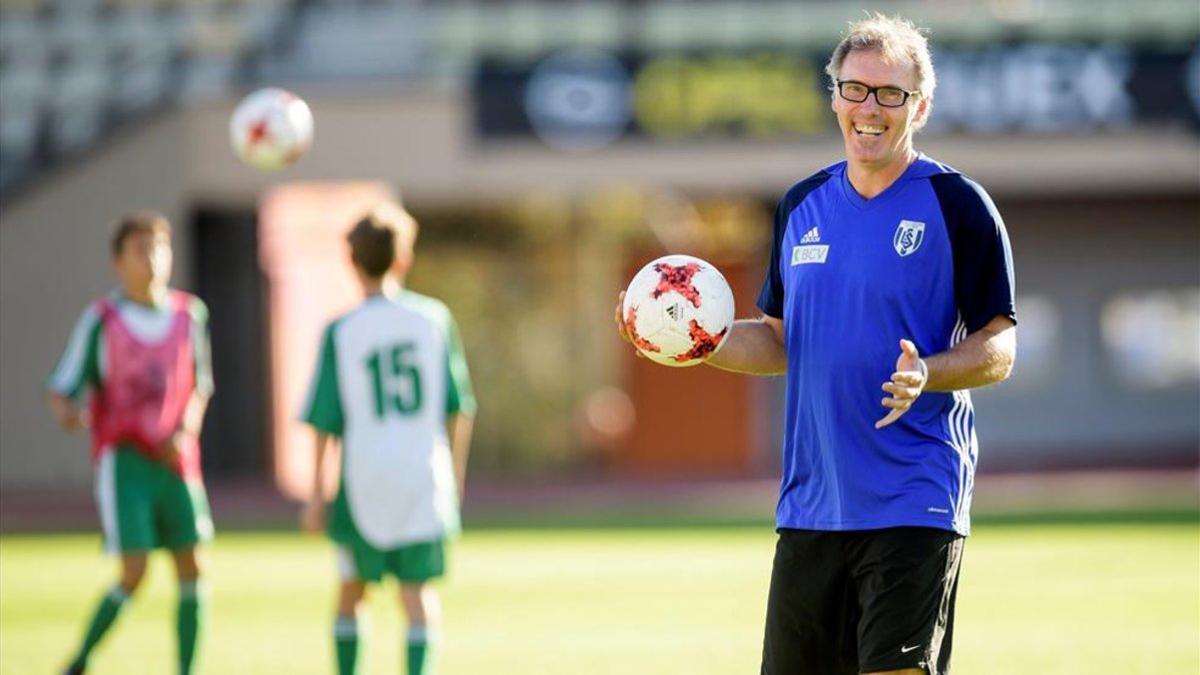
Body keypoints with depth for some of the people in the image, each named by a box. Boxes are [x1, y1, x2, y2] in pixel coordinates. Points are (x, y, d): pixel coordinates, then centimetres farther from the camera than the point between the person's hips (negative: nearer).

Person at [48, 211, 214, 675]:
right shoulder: (101, 320, -5)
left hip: (176, 462, 4)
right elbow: (62, 389, -4)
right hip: (123, 461, -4)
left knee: (191, 570, -2)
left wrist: (186, 431, -3)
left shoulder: (189, 314, 6)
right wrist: (67, 414, -28)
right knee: (134, 573, -11)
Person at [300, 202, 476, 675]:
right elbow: (458, 406, 6)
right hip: (425, 474, 1)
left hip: (364, 478, -1)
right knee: (418, 591, 1)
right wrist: (456, 472, 18)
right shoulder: (434, 318, 1)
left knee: (351, 589, 15)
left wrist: (317, 494, 2)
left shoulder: (341, 333, -5)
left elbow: (324, 421, -4)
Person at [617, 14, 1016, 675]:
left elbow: (999, 348, -4)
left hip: (914, 502, -6)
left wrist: (926, 374, -23)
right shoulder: (802, 206, 13)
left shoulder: (957, 205, -4)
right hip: (810, 503, 6)